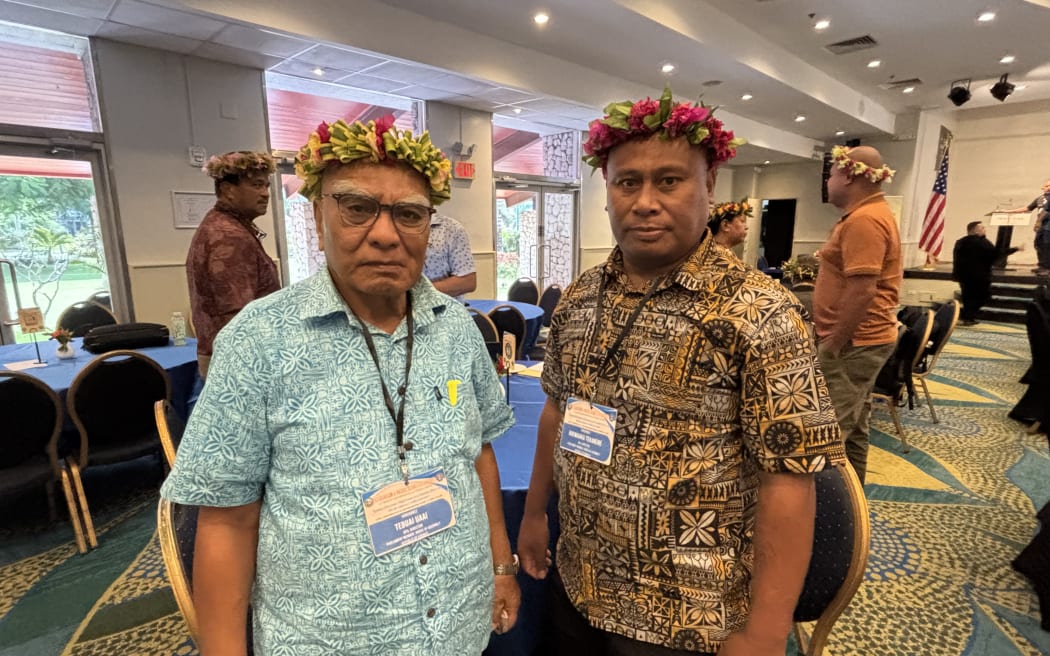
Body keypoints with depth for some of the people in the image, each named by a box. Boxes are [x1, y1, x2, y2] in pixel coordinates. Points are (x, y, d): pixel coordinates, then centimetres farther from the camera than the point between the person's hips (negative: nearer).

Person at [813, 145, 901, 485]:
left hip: (851, 343, -11)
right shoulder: (872, 213, 16)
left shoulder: (863, 220, -19)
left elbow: (862, 290, -26)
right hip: (860, 339, 11)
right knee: (852, 429, 18)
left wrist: (833, 343, -19)